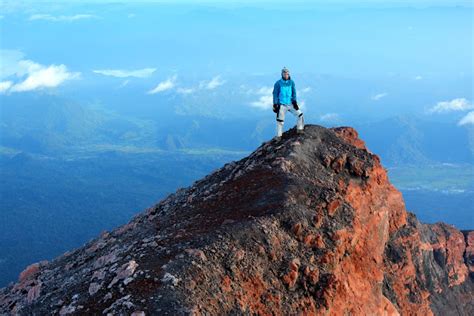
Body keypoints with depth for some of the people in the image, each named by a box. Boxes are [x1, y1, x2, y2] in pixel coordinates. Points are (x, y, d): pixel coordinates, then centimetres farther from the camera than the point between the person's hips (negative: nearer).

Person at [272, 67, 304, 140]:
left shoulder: (291, 82, 2)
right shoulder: (278, 83, -9)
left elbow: (294, 92, 7)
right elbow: (275, 94, -6)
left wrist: (294, 101, -2)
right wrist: (275, 105, -8)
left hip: (290, 104, 4)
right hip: (282, 105, -4)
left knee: (299, 114, -2)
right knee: (280, 121, 1)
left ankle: (299, 129, 15)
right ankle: (279, 136, 14)